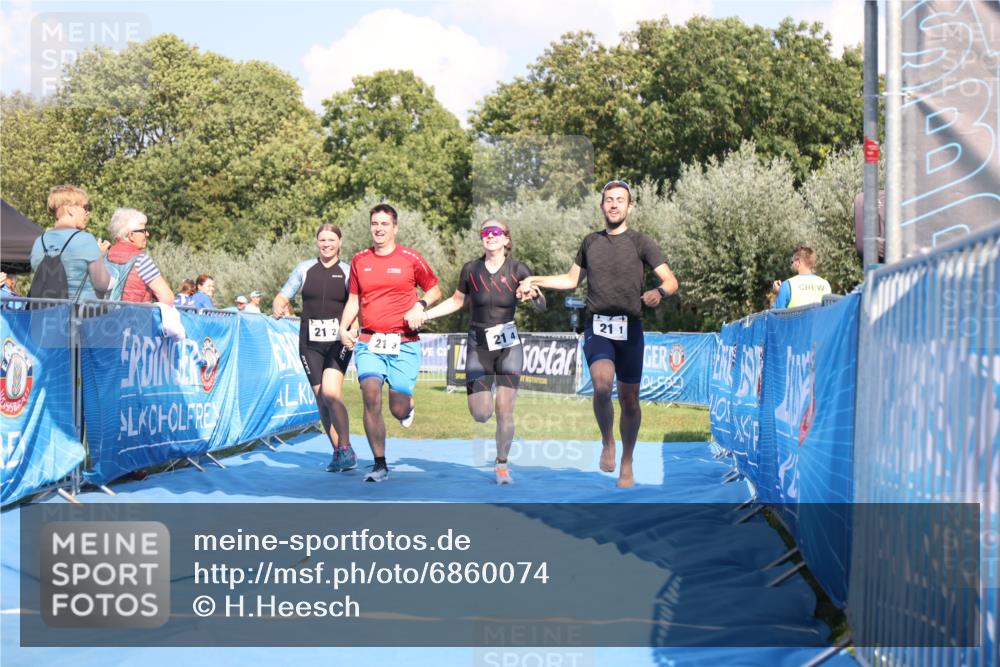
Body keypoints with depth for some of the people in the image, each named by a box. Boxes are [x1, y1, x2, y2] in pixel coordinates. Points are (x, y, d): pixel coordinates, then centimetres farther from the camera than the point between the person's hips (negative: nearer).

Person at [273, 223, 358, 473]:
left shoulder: (348, 272, 4)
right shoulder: (304, 269, 9)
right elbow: (282, 297, 11)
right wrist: (278, 308, -13)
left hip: (338, 340, -3)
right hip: (310, 342, 3)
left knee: (330, 392, -20)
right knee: (321, 399, 3)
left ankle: (346, 448, -9)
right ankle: (338, 452, 15)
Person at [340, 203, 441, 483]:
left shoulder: (410, 258, 1)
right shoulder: (359, 260, 9)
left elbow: (435, 290, 11)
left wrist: (420, 305, -9)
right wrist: (344, 328, 3)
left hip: (404, 344, -2)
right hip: (368, 343, 2)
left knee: (399, 409, -2)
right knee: (371, 396, -17)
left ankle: (409, 405, 40)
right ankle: (379, 465, -6)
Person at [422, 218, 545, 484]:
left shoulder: (517, 270, -5)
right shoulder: (471, 270, -1)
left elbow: (541, 306, 0)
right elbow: (457, 301, 14)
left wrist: (536, 294, -23)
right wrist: (425, 314, 4)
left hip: (508, 345, -1)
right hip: (479, 345, 1)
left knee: (504, 409, -8)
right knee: (481, 413, -5)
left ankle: (501, 464, 11)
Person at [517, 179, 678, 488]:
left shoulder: (640, 242, 3)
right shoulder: (591, 241, 13)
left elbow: (671, 280, -3)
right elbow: (571, 279, 26)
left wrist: (659, 292, -25)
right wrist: (534, 280, 17)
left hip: (630, 328, -1)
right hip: (597, 327, 1)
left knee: (629, 398, 4)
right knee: (602, 385, -25)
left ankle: (627, 463, 21)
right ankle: (607, 442, 0)